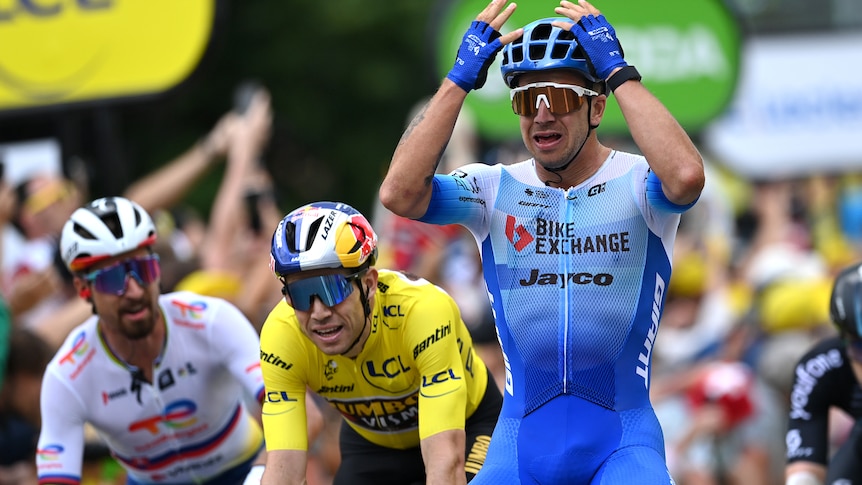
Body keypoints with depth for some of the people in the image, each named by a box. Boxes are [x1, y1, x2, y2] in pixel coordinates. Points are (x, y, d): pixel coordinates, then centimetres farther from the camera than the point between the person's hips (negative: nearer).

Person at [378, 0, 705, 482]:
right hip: (521, 440, 3)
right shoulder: (495, 189, 4)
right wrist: (460, 79, -14)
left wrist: (618, 71, -21)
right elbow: (399, 194, -14)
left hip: (622, 441, -3)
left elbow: (686, 177, -28)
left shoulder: (637, 183, -3)